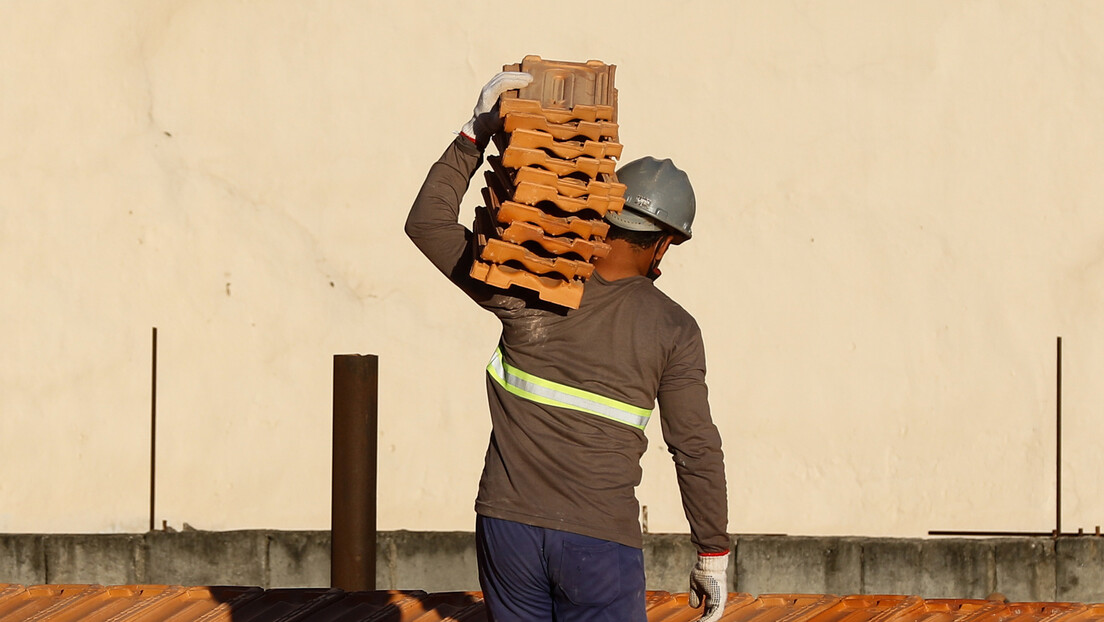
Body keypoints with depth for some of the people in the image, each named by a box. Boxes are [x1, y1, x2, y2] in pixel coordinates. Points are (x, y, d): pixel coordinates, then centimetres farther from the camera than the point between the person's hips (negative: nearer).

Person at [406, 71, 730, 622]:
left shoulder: (525, 289, -1)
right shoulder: (673, 331, -3)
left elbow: (427, 224, 7)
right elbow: (696, 451, -2)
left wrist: (475, 136, 9)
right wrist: (712, 555, 8)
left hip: (509, 528, 2)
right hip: (601, 538, -2)